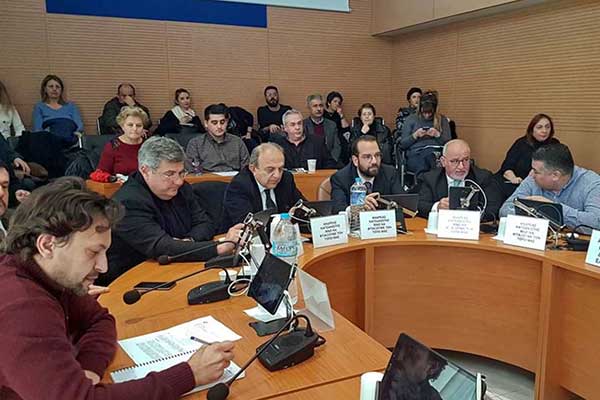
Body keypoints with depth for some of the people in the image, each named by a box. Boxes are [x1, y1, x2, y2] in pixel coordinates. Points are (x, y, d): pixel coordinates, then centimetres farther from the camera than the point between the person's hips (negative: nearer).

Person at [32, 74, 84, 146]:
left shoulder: (71, 105, 26)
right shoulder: (39, 106, 22)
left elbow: (79, 126, 13)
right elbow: (38, 130, 8)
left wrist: (77, 134, -11)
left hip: (71, 138, 1)